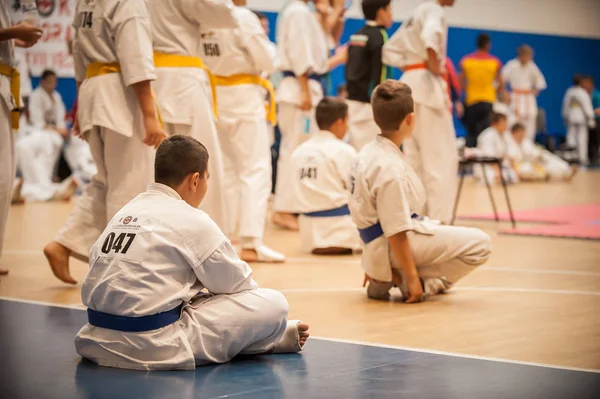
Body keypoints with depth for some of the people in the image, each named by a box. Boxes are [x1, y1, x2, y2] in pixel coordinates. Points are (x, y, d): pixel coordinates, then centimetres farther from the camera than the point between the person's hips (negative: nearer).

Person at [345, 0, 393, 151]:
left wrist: (353, 96, 20)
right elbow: (380, 76, -16)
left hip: (353, 102, 8)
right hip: (369, 105, -8)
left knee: (357, 150, 11)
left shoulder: (356, 36, 13)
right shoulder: (379, 36, -11)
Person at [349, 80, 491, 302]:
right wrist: (412, 279, -16)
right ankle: (414, 283, -4)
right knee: (480, 244, -9)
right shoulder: (390, 168, -24)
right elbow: (396, 233, -23)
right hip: (393, 247, -10)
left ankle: (385, 278, 14)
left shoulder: (369, 152, 5)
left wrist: (375, 264, 22)